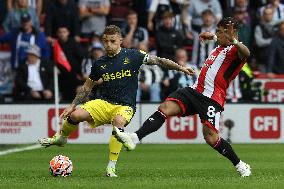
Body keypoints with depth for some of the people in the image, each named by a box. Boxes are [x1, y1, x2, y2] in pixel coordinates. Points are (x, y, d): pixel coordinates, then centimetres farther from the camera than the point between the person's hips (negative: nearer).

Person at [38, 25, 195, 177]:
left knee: (118, 122, -38)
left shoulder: (132, 56, 0)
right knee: (76, 115, -21)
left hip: (125, 106, -3)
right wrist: (72, 106, 12)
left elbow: (157, 61, 2)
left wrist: (180, 68, -3)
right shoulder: (99, 64, 8)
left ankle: (111, 166, -32)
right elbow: (87, 87, 18)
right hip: (103, 102, 3)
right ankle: (61, 137, 13)